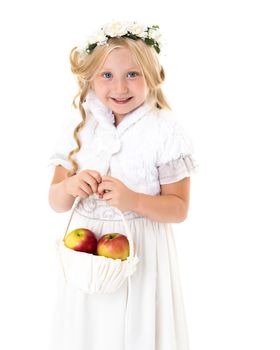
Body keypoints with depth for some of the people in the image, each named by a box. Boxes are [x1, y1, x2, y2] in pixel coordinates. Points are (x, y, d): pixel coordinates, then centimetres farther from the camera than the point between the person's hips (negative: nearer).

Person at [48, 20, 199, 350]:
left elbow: (179, 208, -7)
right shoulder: (79, 127, 1)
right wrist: (70, 187, -17)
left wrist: (133, 200, -24)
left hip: (141, 251, -3)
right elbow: (55, 202, 5)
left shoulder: (165, 129, -9)